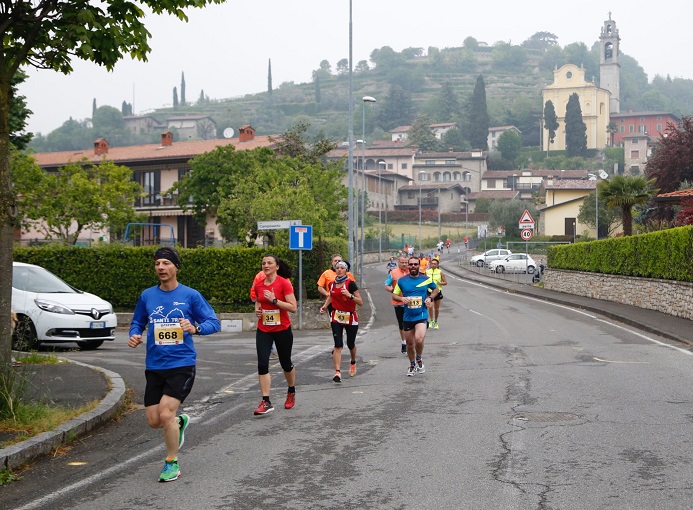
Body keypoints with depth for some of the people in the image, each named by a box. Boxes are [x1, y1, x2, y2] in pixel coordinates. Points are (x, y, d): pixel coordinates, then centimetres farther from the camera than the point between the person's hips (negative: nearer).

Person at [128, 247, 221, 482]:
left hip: (182, 365, -4)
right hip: (154, 366, 4)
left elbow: (214, 323, -2)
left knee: (165, 413, -16)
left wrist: (195, 328, -22)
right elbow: (137, 322, 19)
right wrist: (135, 335, -4)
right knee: (153, 421, 3)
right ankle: (180, 422, 39)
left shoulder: (190, 295, -3)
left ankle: (172, 463, 6)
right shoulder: (147, 296, 7)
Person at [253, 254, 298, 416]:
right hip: (263, 331, 3)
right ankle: (266, 402, -10)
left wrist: (274, 300, -22)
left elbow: (293, 307, -15)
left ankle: (291, 392, 39)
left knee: (286, 363, 12)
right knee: (262, 364, -11)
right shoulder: (258, 285, 3)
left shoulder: (284, 283, -11)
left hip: (282, 330, -3)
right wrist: (257, 309, 2)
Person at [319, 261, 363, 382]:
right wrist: (325, 306, 10)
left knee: (350, 344, 13)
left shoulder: (350, 284, -12)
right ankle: (337, 372, -15)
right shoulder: (332, 284, 3)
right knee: (338, 345, -10)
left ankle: (353, 363, 44)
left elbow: (360, 302, -15)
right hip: (336, 317, 2)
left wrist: (350, 295, -29)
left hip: (350, 317, -2)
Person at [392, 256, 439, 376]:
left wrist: (430, 298, -1)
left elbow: (436, 289, 18)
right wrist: (402, 298, -13)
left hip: (421, 316, -2)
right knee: (409, 343, 12)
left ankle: (419, 359, 7)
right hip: (407, 316, 2)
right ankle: (412, 365, 34)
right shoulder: (402, 280, 1)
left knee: (419, 340, -22)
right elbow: (394, 294, 9)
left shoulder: (426, 279, 1)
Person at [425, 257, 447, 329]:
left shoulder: (440, 272, -2)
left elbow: (445, 282, 1)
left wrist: (440, 283, -17)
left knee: (437, 308, 9)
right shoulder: (427, 272, 1)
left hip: (437, 292, 0)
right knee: (430, 306, -19)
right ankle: (431, 320, 0)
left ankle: (435, 322, 28)